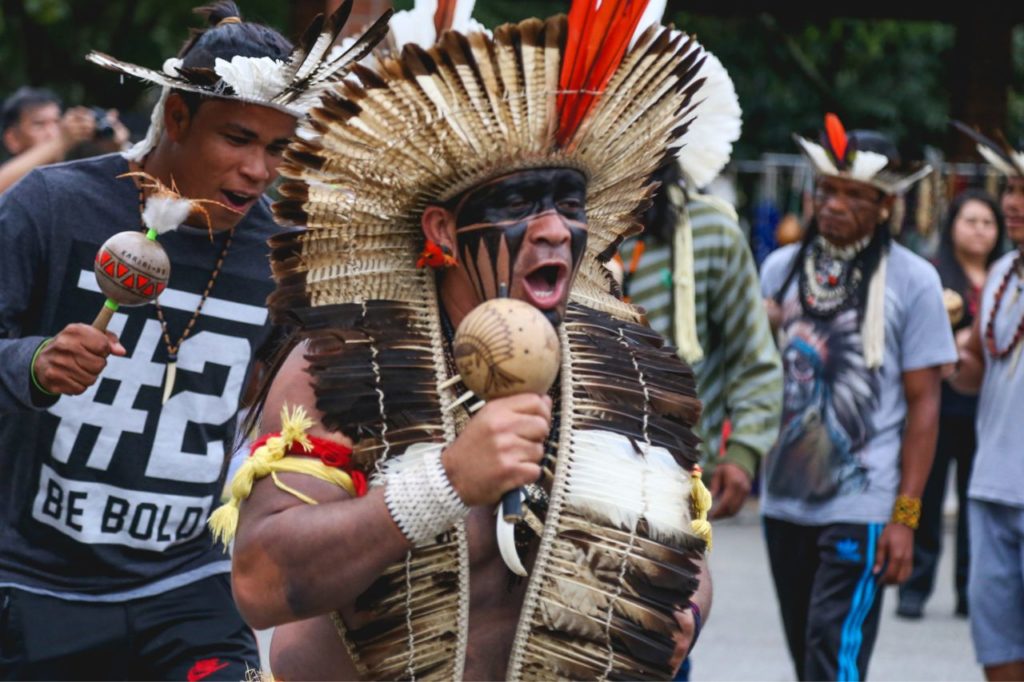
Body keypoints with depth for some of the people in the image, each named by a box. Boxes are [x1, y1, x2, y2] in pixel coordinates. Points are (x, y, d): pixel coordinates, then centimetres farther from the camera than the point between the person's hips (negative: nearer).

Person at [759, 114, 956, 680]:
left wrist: (905, 517, -9)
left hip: (861, 508, -5)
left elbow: (923, 405, -4)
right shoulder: (781, 268, 8)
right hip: (785, 501, 5)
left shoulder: (912, 280, -3)